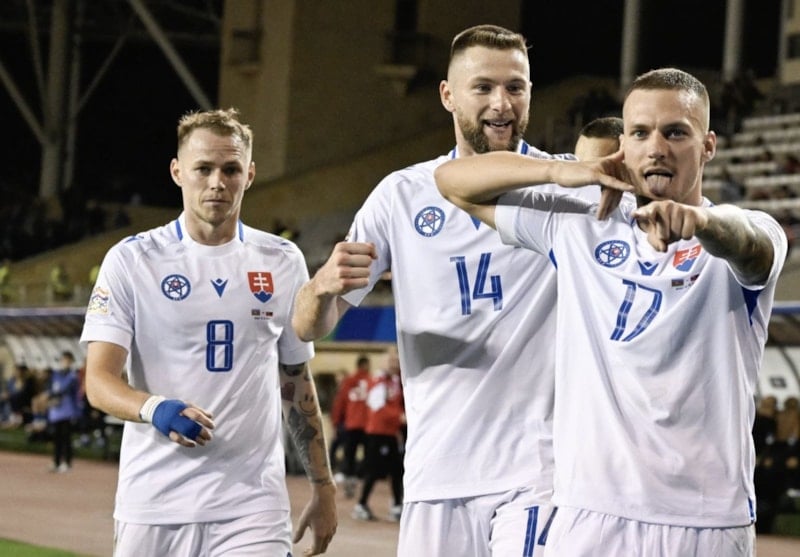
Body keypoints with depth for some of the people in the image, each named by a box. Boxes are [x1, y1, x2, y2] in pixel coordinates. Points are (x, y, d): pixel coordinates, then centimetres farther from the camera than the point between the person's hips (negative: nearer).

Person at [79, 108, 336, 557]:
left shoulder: (283, 262, 10)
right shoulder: (132, 260, 1)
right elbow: (100, 381, -6)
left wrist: (324, 487, 15)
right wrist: (156, 409, -26)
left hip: (252, 507, 1)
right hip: (153, 506, -1)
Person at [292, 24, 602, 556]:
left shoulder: (569, 189, -1)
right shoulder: (403, 196, 6)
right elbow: (309, 328, 8)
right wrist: (324, 286, -17)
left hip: (536, 473, -3)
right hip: (434, 475, 3)